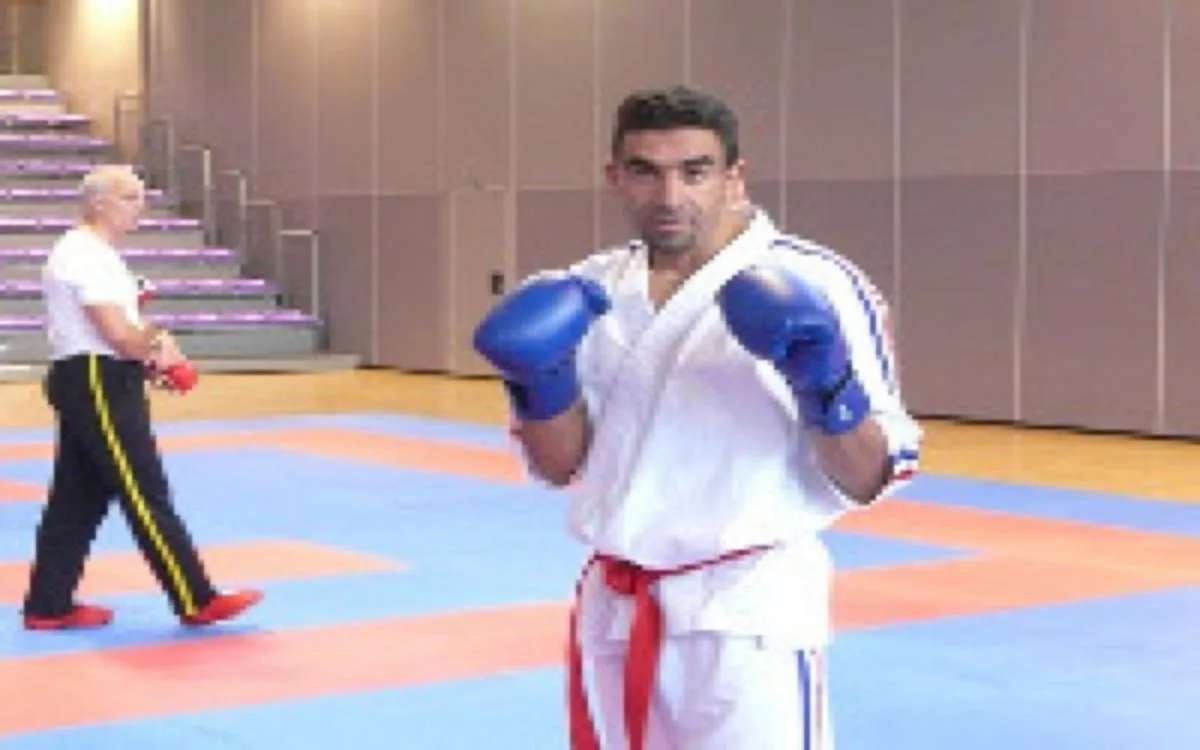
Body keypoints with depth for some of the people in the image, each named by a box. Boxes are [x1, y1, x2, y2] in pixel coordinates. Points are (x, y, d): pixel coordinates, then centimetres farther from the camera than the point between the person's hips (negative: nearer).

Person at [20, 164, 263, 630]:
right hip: (98, 386, -11)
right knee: (147, 498, -7)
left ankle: (48, 606, 19)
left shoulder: (94, 254, 18)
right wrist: (158, 345, -2)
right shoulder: (87, 256, -15)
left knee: (78, 500, 13)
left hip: (97, 384, 11)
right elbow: (120, 336, -22)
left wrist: (149, 354, 8)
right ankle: (197, 602, -3)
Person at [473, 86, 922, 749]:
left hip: (746, 611, -5)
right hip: (613, 612, 5)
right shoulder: (590, 292, 6)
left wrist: (825, 386, -25)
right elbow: (560, 466, 10)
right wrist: (540, 381, -8)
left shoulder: (813, 287, -9)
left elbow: (867, 482, -8)